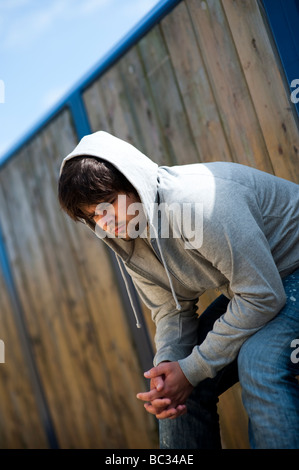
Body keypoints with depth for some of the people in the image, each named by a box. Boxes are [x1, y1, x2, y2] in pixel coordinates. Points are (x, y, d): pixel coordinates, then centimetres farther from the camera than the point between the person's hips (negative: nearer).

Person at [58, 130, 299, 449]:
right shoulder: (130, 244, -7)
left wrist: (192, 369, -25)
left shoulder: (198, 203, -34)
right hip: (245, 286, 8)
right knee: (174, 390, 1)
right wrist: (167, 362, -22)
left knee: (258, 362, -33)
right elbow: (171, 309, 0)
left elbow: (263, 297, -30)